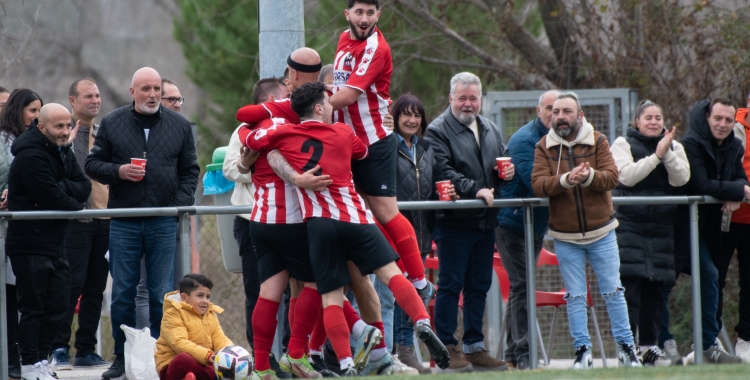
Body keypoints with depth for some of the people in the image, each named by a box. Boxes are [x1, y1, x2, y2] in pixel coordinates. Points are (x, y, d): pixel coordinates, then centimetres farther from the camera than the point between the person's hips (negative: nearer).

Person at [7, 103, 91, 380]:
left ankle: (41, 357, 20)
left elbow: (84, 188, 3)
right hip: (29, 243, -9)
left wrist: (62, 187, -16)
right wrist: (77, 207, -4)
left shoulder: (63, 152, 12)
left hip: (55, 243, 9)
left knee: (58, 304, 11)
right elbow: (53, 199, -22)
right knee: (32, 305, -3)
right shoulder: (30, 156, -17)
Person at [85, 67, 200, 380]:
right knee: (122, 292, 2)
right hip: (123, 222, 0)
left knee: (162, 293, 1)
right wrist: (118, 171, -10)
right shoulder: (112, 124, 6)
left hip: (164, 222, 0)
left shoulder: (179, 126, 8)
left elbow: (190, 171, 11)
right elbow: (92, 164, 8)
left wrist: (181, 202, -3)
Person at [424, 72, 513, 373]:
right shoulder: (438, 131, -5)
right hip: (454, 221, -7)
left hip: (485, 222, 7)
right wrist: (475, 190, -22)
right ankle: (447, 348, -2)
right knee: (451, 284, -5)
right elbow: (443, 172, -16)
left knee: (479, 286, 9)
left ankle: (475, 348, 15)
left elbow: (501, 165, 29)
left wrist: (506, 173, 6)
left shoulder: (490, 130, 18)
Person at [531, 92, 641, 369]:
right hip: (565, 237, 0)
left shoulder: (598, 141, -1)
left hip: (601, 233, 0)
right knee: (575, 296, 4)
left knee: (613, 291, 4)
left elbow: (611, 177, -12)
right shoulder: (544, 147, -1)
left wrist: (589, 176, -31)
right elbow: (538, 185, -13)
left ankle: (626, 346, 11)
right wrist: (566, 180, -30)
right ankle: (582, 351, 10)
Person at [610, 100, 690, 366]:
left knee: (655, 287, 5)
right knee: (629, 284, -11)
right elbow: (627, 175, -14)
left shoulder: (674, 147, 11)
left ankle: (649, 345, 13)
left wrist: (668, 154, -17)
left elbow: (681, 179, -4)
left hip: (661, 226, 4)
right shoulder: (623, 145, 2)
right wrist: (656, 156, -17)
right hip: (629, 223, -4)